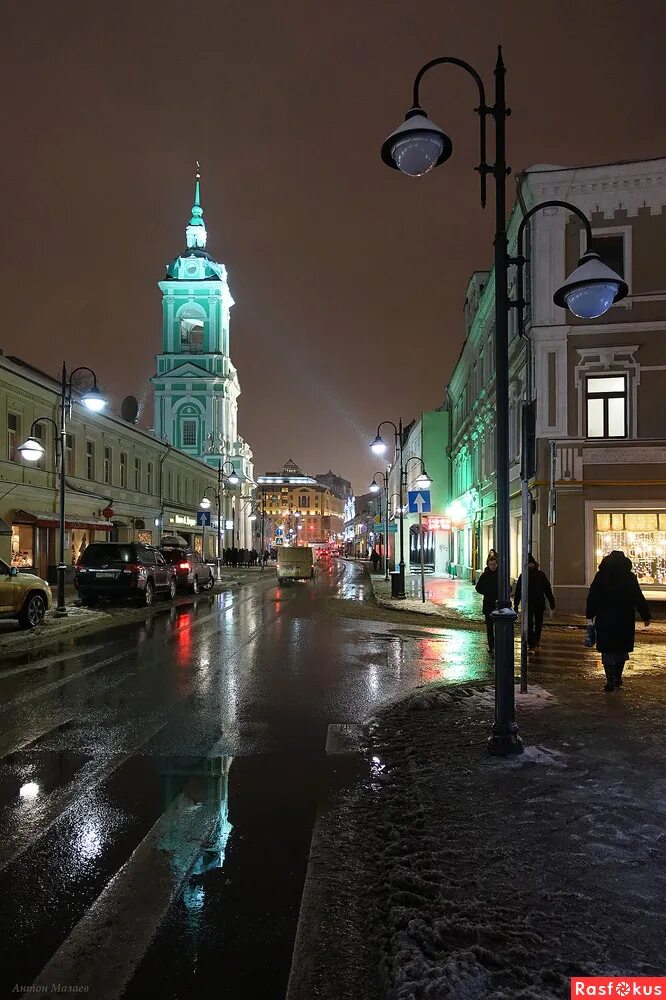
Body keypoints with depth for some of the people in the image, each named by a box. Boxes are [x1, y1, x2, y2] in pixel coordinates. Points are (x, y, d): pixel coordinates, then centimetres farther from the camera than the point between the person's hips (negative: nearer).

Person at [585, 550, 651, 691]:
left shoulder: (601, 576, -1)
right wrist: (646, 616, 4)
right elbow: (639, 599, -2)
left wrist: (590, 616, 6)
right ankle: (617, 678, 17)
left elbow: (592, 598, -1)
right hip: (625, 621, 1)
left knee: (608, 651, 4)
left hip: (605, 620, -1)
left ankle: (610, 682, 1)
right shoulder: (630, 577, -2)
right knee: (622, 650, 16)